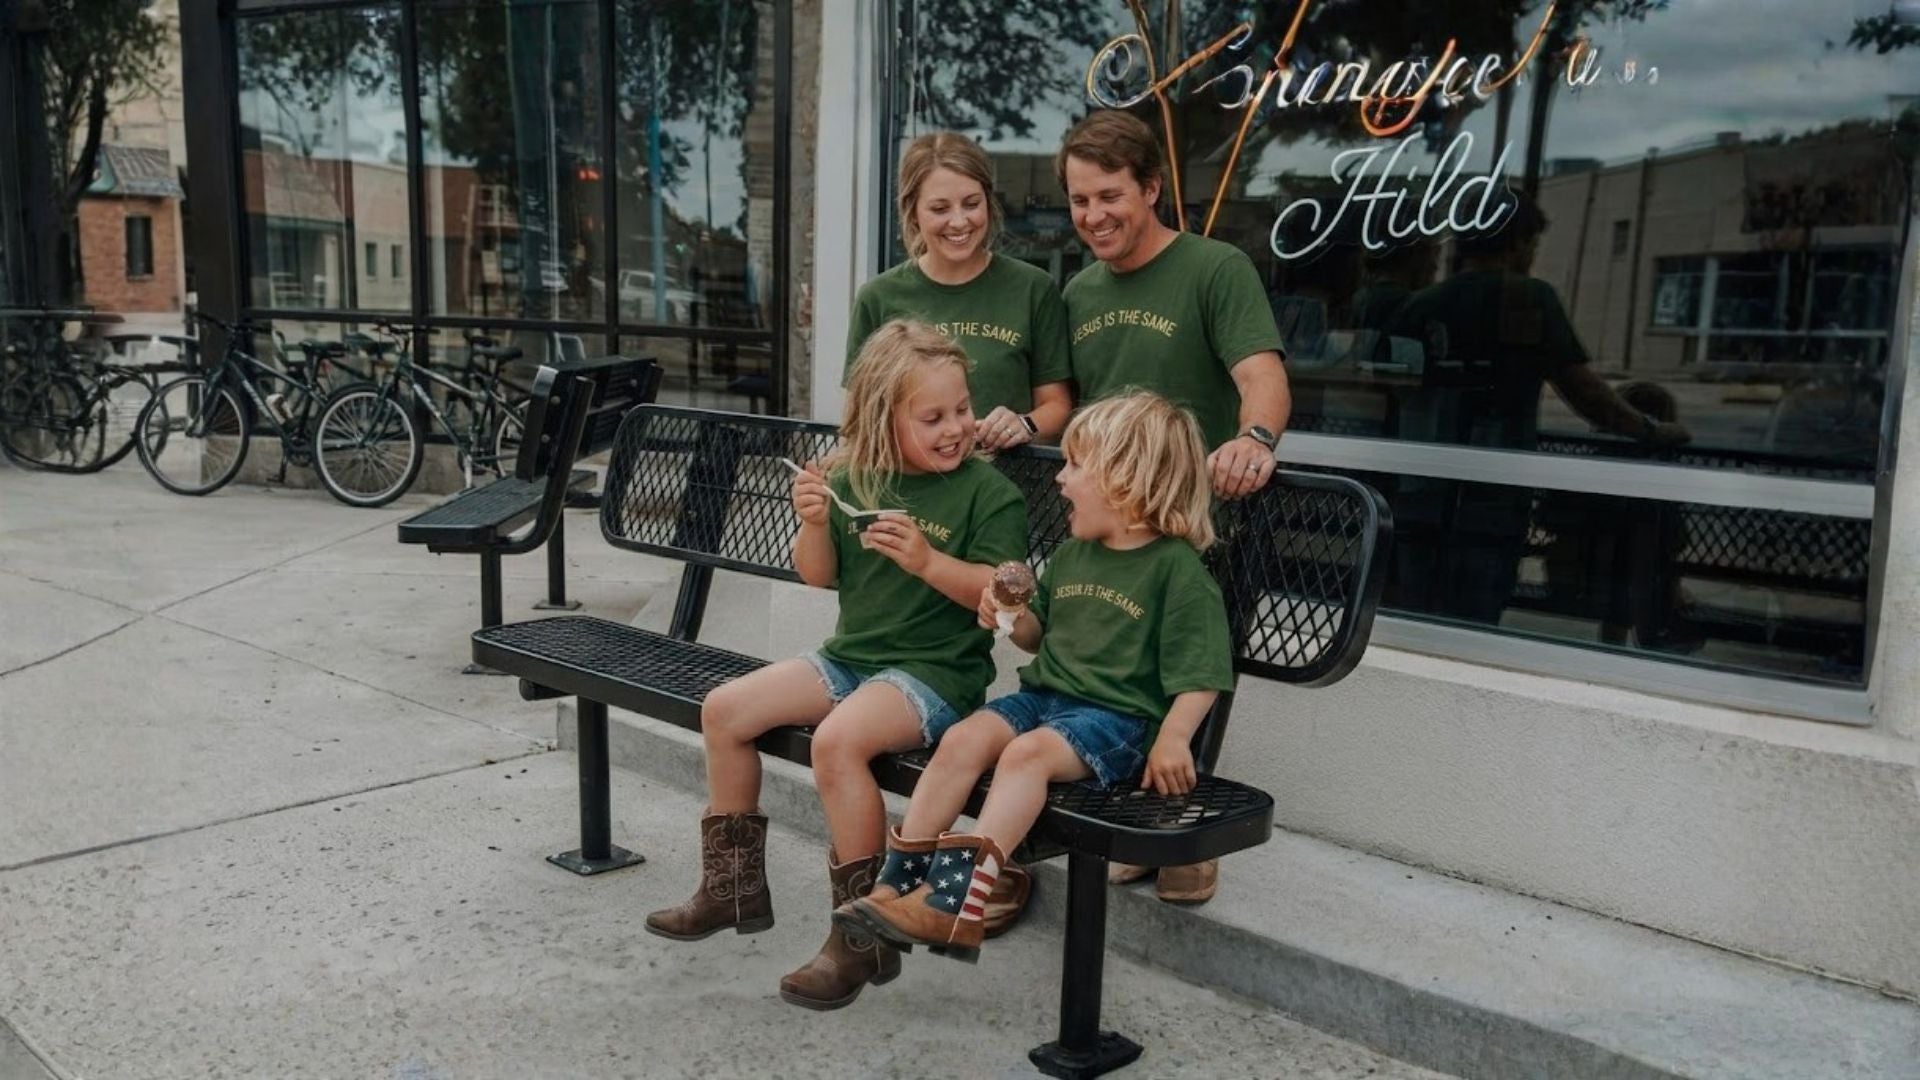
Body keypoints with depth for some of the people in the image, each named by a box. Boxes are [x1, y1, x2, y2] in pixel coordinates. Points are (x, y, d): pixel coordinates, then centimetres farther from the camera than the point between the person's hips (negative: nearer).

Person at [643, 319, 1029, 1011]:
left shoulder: (988, 491, -9)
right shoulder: (854, 480, 6)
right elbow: (820, 576, 11)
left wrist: (928, 561, -28)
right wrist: (814, 523, -9)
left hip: (936, 670, -7)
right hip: (851, 656, 7)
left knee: (837, 739, -32)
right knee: (724, 709, 0)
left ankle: (864, 936, -18)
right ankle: (734, 887, 17)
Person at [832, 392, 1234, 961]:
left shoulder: (1176, 567, -7)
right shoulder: (1071, 554, 16)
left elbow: (1199, 674, -9)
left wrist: (1172, 739, -20)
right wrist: (1014, 615, 5)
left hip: (1118, 715, -7)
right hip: (1045, 694, 7)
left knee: (1026, 752, -32)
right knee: (963, 738, -18)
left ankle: (954, 903, -37)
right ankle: (897, 883, -17)